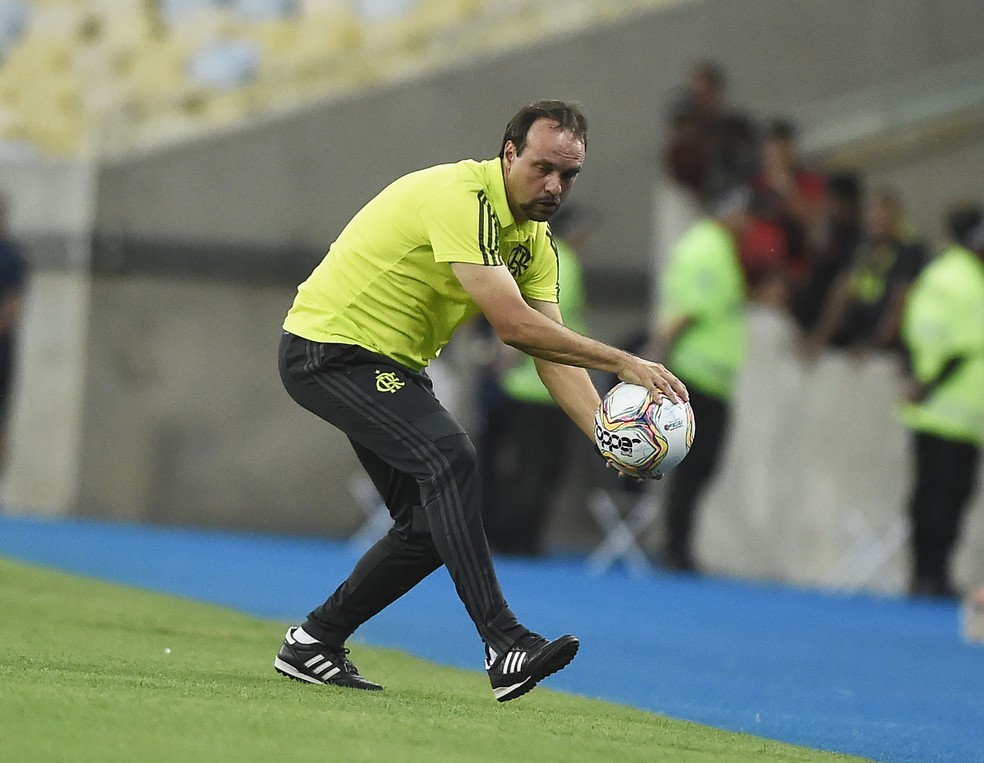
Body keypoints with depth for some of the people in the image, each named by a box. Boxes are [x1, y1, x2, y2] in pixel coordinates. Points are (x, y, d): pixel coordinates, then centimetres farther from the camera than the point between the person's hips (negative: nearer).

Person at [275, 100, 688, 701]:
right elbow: (513, 324, -31)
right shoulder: (460, 198, -24)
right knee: (450, 457, -28)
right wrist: (624, 363, -29)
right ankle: (505, 647, -34)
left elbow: (552, 351, -1)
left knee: (434, 526, 4)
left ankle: (313, 644, 18)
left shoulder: (534, 239, 5)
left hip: (392, 368, 10)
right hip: (331, 348, -10)